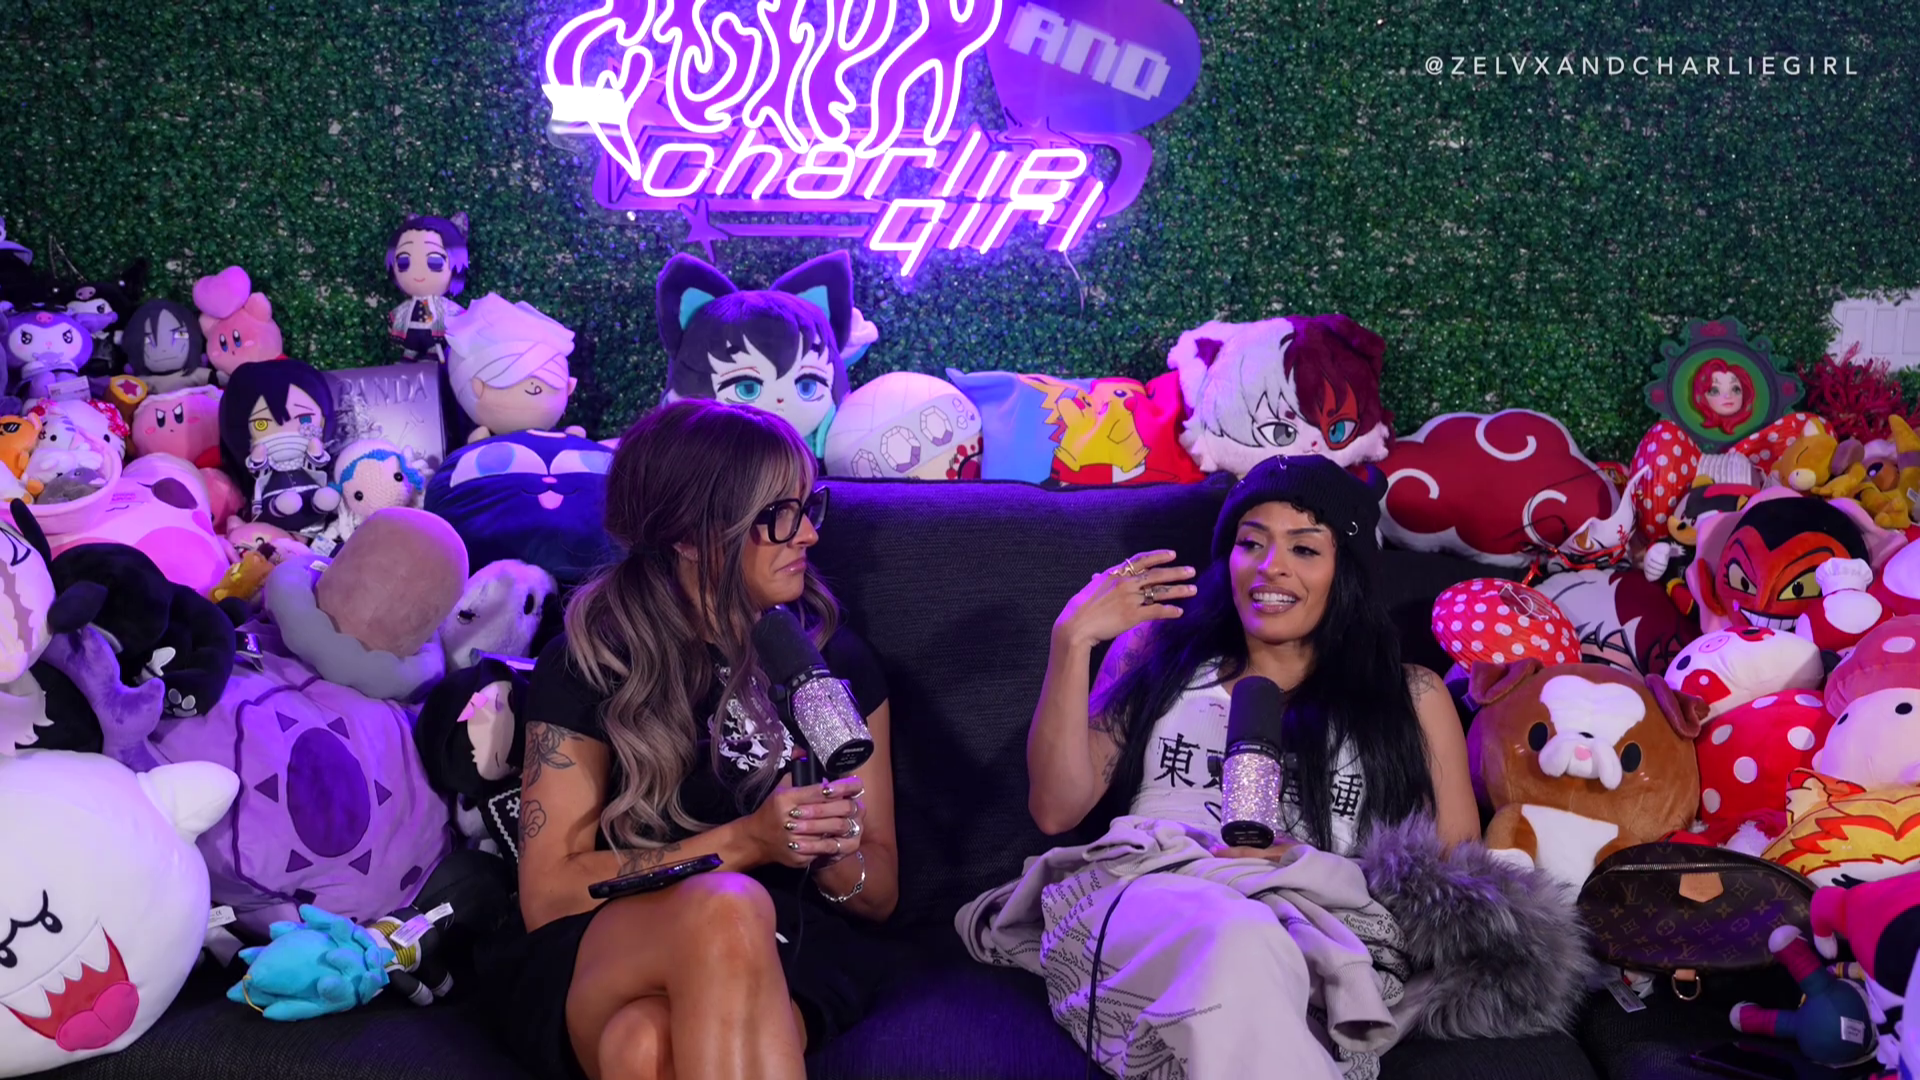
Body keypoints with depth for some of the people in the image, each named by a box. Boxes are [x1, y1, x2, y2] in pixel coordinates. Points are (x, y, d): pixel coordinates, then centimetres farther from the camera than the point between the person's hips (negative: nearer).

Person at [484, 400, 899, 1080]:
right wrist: (744, 842, -16)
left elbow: (880, 893, 14)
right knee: (726, 905, -37)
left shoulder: (835, 658, 9)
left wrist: (835, 853, -12)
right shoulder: (587, 662, 1)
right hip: (600, 962, 1)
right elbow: (547, 895, -3)